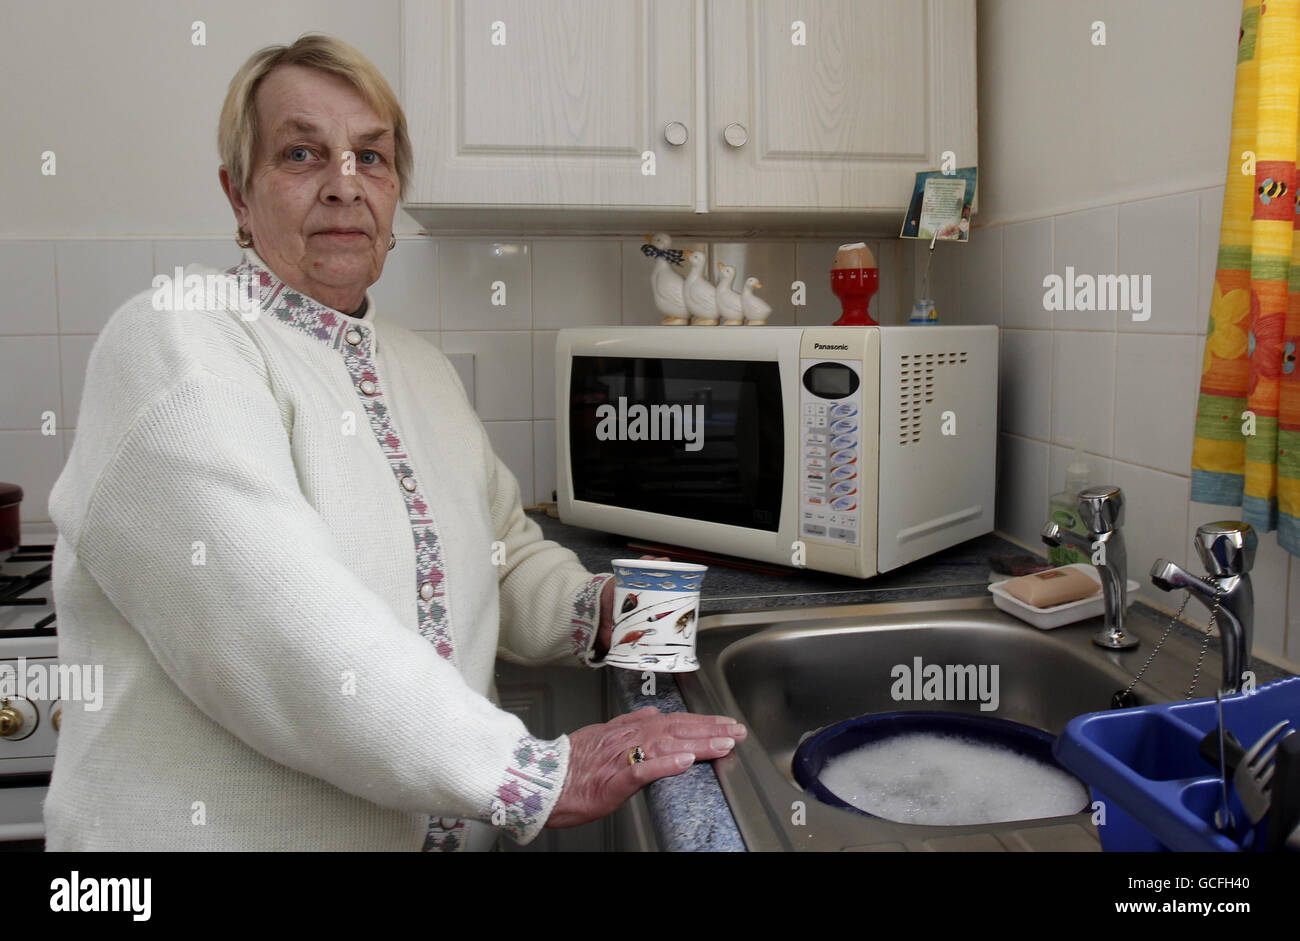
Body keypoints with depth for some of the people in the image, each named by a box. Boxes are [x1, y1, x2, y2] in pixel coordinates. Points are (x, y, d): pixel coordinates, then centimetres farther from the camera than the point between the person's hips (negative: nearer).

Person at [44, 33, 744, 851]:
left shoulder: (424, 370, 9)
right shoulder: (173, 346, -15)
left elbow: (508, 552, 14)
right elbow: (283, 639, -26)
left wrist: (596, 609, -6)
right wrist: (540, 775, -26)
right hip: (227, 831, -6)